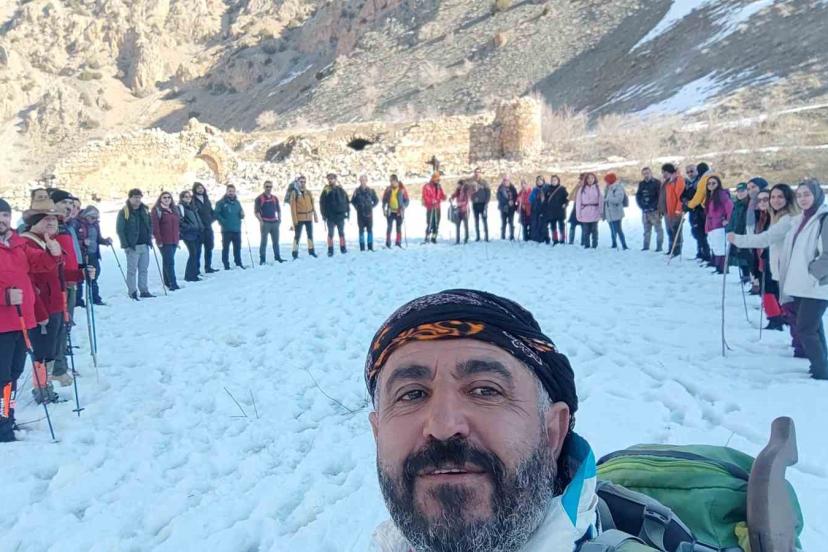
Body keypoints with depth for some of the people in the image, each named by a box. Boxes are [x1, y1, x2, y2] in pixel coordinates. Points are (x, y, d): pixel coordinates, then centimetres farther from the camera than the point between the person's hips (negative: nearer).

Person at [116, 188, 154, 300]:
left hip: (145, 245, 6)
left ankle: (144, 291, 15)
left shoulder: (145, 210, 11)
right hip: (132, 246, -6)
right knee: (132, 270, -2)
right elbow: (119, 229, -8)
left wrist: (149, 238, 10)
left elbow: (150, 225, 21)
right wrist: (125, 244, -12)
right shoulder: (124, 212, -7)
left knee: (144, 270, 10)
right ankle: (132, 292, 2)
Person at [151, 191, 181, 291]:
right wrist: (158, 240, -16)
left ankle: (167, 282, 20)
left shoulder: (174, 210, 17)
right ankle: (173, 283, -14)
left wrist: (178, 238, 17)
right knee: (169, 262, -12)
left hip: (174, 241, 7)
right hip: (164, 242, -7)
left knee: (167, 262, 14)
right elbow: (154, 226, -11)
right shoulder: (157, 210, -4)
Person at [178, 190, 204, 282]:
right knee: (193, 254, -11)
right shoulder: (180, 207, -4)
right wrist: (190, 228, -17)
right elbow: (179, 221, -14)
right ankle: (189, 276, -6)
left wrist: (201, 228, 11)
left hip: (197, 234, 8)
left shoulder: (192, 207, 21)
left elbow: (197, 219, 25)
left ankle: (194, 273, 16)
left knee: (198, 253, 8)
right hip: (189, 235, -8)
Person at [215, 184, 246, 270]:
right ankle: (226, 264, 4)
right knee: (226, 247, -1)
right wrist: (223, 222, -14)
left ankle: (238, 263, 21)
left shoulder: (237, 203, 13)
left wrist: (242, 214, -4)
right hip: (226, 230, -5)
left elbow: (241, 216, 18)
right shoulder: (221, 202, -3)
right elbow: (216, 214, -7)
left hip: (237, 229, 5)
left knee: (237, 247, 11)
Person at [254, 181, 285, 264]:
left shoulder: (275, 198, 13)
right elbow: (256, 211, -6)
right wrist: (261, 221, -15)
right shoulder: (259, 198, -3)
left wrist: (279, 218, 6)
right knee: (263, 241, -2)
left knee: (276, 241, 10)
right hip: (265, 223, -5)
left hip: (275, 222, 5)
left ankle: (277, 257, 20)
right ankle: (262, 259, 1)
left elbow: (278, 210, 20)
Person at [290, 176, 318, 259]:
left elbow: (312, 205, 10)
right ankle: (295, 253, 2)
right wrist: (294, 219, -14)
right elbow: (293, 207, -8)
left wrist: (315, 216, 8)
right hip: (299, 218, -4)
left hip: (309, 218, 4)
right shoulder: (295, 193, -6)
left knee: (310, 234, 14)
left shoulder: (309, 193, 6)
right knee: (297, 236, -2)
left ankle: (311, 251, 27)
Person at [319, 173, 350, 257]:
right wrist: (324, 214, -7)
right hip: (330, 216, -2)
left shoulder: (341, 190, 5)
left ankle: (343, 248, 17)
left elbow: (347, 202, 10)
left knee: (341, 233, 9)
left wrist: (347, 212, 5)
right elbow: (322, 203, -1)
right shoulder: (326, 191, 0)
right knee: (330, 234, 2)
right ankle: (330, 250, 5)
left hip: (340, 215, 2)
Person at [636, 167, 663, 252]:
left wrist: (654, 207, -14)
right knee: (646, 229, 11)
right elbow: (638, 196, 13)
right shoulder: (641, 184, 11)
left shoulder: (657, 183, -3)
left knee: (658, 228, -5)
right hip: (645, 211, 5)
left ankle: (659, 246, -3)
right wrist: (642, 206, -1)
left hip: (655, 210, -5)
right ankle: (646, 246, 17)